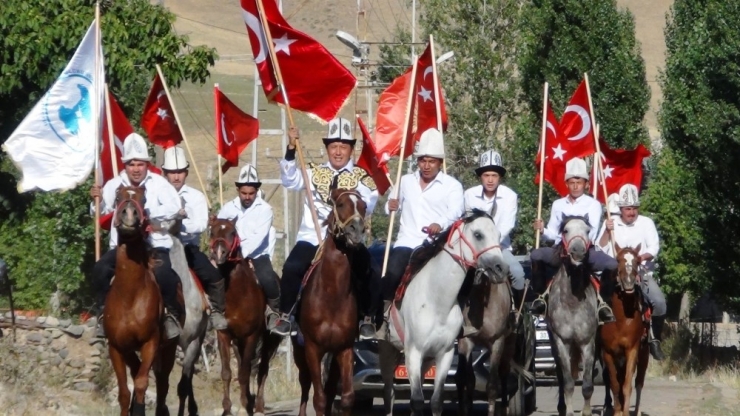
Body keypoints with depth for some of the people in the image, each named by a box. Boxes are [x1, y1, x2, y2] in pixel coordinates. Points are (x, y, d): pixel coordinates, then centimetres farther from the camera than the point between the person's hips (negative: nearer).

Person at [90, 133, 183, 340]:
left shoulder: (159, 183, 1)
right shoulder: (114, 185, 7)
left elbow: (174, 208, -11)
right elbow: (101, 212, 11)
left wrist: (147, 211, -21)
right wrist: (97, 200, -11)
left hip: (156, 244, -2)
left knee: (164, 273, -32)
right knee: (100, 269, -26)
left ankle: (172, 314, -7)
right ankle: (103, 311, -6)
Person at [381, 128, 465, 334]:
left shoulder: (452, 186, 6)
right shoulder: (405, 181, 19)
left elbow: (456, 211, -10)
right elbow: (392, 207, 28)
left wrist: (440, 224, -32)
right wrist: (391, 207, 1)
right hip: (407, 242, 2)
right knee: (393, 273, -24)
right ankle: (385, 315, -15)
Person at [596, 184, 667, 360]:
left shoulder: (646, 223, 7)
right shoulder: (611, 223, 8)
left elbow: (654, 247, -4)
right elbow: (601, 250, 3)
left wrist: (642, 257, -24)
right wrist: (607, 231, -12)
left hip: (643, 272, 0)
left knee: (659, 302, -24)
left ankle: (655, 339, -8)